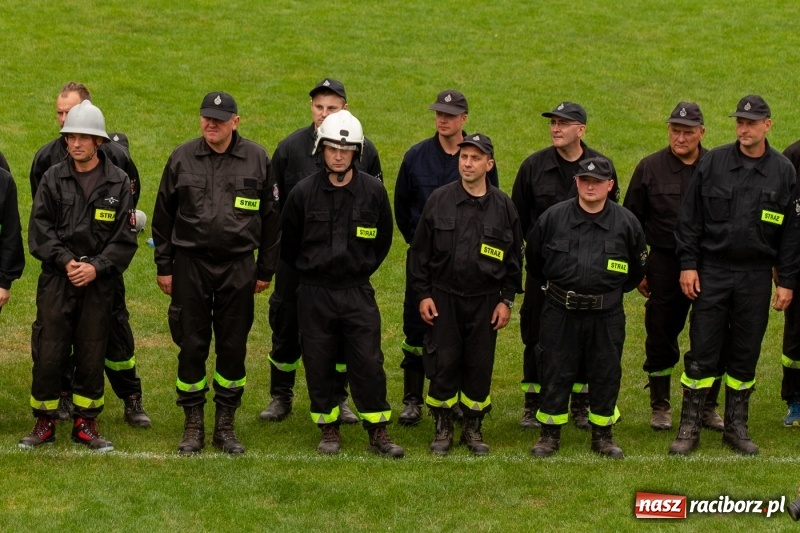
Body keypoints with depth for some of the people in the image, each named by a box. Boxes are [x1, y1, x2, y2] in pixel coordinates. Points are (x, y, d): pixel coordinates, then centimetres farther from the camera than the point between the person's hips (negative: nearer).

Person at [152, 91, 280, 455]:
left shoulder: (257, 160, 1)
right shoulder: (182, 158, 2)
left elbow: (271, 218, 7)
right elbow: (163, 216, 8)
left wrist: (265, 270, 6)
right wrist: (163, 267, 5)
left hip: (238, 266, 0)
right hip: (190, 264, 0)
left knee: (233, 348, 5)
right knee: (191, 346, 3)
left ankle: (225, 425, 17)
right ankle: (193, 425, 14)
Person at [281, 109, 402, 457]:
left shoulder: (373, 192, -3)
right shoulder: (304, 192, -4)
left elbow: (383, 241, 13)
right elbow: (288, 244, 11)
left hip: (358, 293, 0)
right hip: (314, 294, 0)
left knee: (368, 364, -2)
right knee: (319, 366, 5)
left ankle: (378, 433, 7)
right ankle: (329, 430, 19)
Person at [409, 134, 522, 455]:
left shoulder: (504, 206, 1)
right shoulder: (439, 200, -1)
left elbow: (514, 257, 7)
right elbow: (419, 251, 3)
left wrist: (507, 300, 2)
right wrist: (423, 294, -2)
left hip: (485, 301, 1)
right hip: (443, 298, -1)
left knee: (480, 366, 4)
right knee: (443, 365, 0)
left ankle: (473, 428, 19)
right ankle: (443, 428, 14)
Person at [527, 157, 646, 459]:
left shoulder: (626, 222, -2)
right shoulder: (553, 217, -3)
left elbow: (638, 267, 14)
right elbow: (533, 258, 13)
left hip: (607, 316, 0)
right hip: (560, 312, 0)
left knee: (605, 375, 7)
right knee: (554, 374, 3)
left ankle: (602, 436, 20)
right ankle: (550, 435, 15)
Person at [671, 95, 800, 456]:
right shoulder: (713, 162, -1)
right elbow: (689, 218, 2)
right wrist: (688, 264, -5)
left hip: (756, 277, 1)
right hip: (711, 272, -1)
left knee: (745, 355, 8)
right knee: (702, 352, -1)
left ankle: (736, 427, 19)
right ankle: (689, 428, 7)